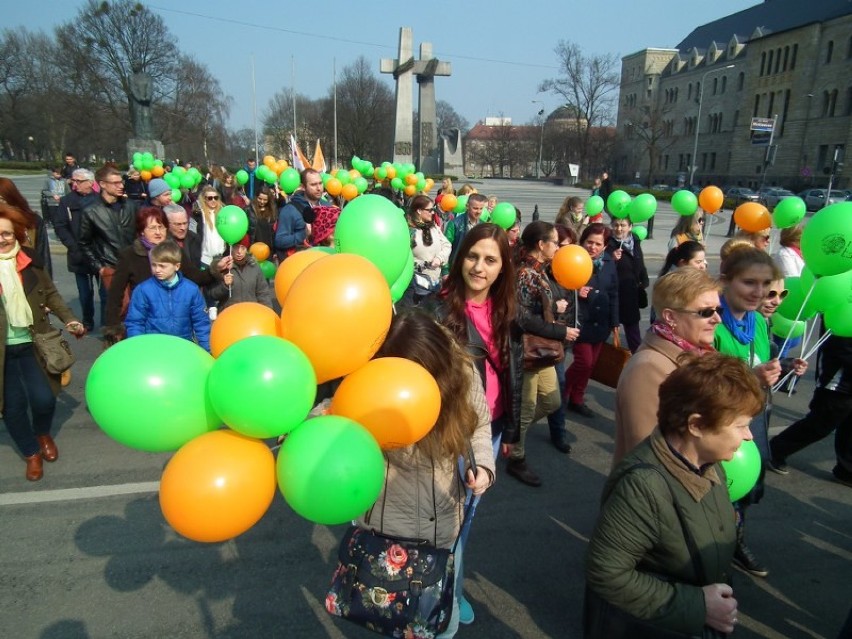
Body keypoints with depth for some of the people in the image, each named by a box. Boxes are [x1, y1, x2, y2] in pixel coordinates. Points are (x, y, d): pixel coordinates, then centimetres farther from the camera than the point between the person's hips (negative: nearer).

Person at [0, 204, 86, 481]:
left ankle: (43, 435, 33)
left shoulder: (29, 259, -2)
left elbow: (50, 293, 7)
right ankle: (32, 454, 29)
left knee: (43, 399, -2)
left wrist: (69, 319, -2)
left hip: (31, 344, 1)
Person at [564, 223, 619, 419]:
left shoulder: (608, 262, 4)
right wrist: (575, 292, -26)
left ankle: (576, 399, 28)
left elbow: (614, 293, 10)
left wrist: (615, 321, 9)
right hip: (579, 320, -6)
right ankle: (560, 394, 16)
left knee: (591, 363, 12)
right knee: (584, 361, -7)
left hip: (601, 321, 6)